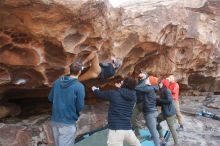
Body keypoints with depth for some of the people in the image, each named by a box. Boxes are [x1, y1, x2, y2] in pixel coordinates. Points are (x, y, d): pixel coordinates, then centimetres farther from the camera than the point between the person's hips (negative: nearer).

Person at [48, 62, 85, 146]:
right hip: (68, 122, -6)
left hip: (55, 120, 6)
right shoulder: (79, 86, -16)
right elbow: (80, 107, -13)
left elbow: (50, 98, 9)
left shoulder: (57, 82, 0)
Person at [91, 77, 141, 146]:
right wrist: (121, 88, 39)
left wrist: (95, 89, 32)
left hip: (116, 129, -4)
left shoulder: (114, 93, -6)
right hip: (128, 129, 4)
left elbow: (100, 94, 10)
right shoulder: (133, 97, 4)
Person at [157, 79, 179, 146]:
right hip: (165, 112, 10)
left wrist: (160, 100, -18)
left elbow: (169, 100, -28)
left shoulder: (166, 91, -17)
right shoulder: (163, 91, 12)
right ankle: (161, 136, 28)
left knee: (171, 128, -1)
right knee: (156, 121, 16)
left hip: (169, 112, -10)